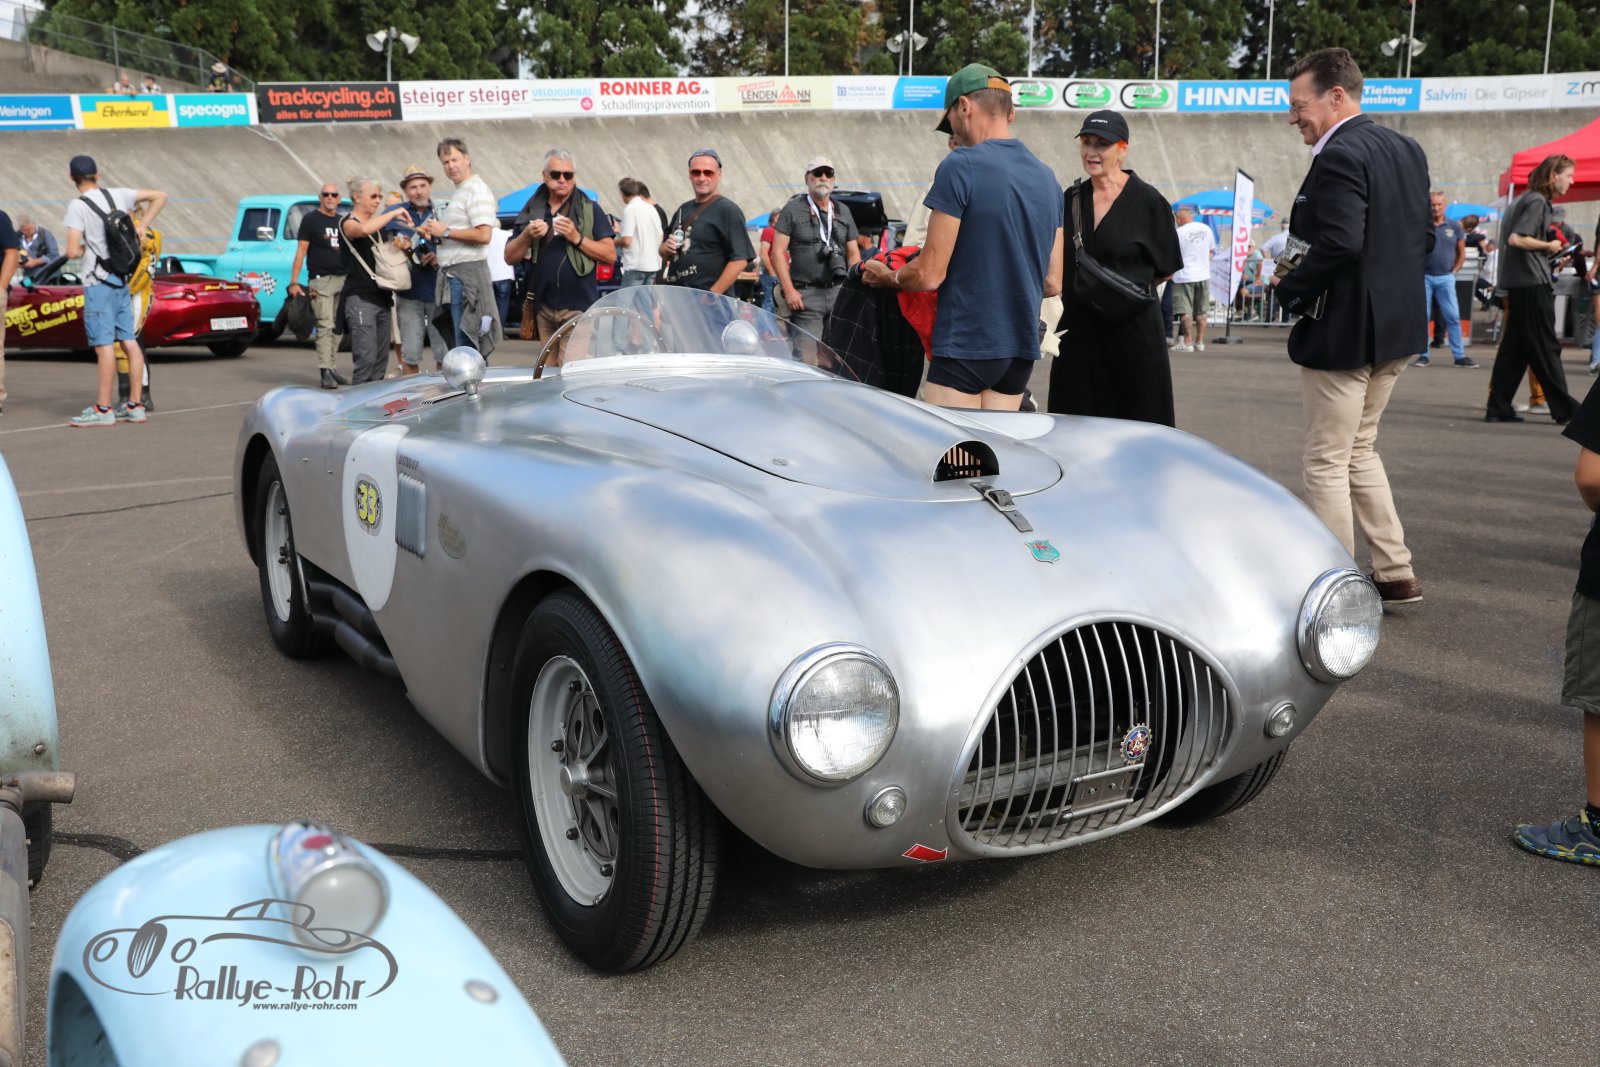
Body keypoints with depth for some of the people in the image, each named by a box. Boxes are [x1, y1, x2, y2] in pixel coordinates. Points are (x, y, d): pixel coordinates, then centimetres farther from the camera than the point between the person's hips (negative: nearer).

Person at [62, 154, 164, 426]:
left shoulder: (78, 207, -10)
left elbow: (73, 251, -16)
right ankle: (135, 406, 10)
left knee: (104, 344, -7)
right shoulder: (118, 195, 6)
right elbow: (160, 196, 14)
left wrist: (84, 248, 6)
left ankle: (103, 409, -5)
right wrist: (141, 226, 11)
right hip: (122, 279, 6)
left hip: (98, 281, -6)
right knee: (129, 341, 7)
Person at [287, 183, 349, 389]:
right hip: (321, 280, -5)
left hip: (343, 279, 5)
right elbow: (300, 251, -4)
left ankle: (330, 366, 10)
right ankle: (325, 372, -14)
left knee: (337, 327, 3)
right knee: (325, 326, -11)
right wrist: (294, 282, -12)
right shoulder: (311, 219, 1)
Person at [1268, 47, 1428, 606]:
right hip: (1396, 326, 9)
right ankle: (1395, 573, 23)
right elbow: (1422, 235, 14)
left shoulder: (1339, 156, -18)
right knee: (1359, 451, 21)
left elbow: (1339, 244, -28)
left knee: (1327, 464, 2)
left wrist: (1288, 287, -14)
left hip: (1342, 330, -9)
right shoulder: (1407, 149, 11)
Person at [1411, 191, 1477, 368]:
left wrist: (1454, 271, 5)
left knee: (1453, 317, -1)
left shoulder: (1455, 227, 4)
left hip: (1445, 278, 1)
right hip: (1424, 277, -1)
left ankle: (1460, 355, 3)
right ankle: (1423, 355, 8)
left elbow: (1461, 253, 12)